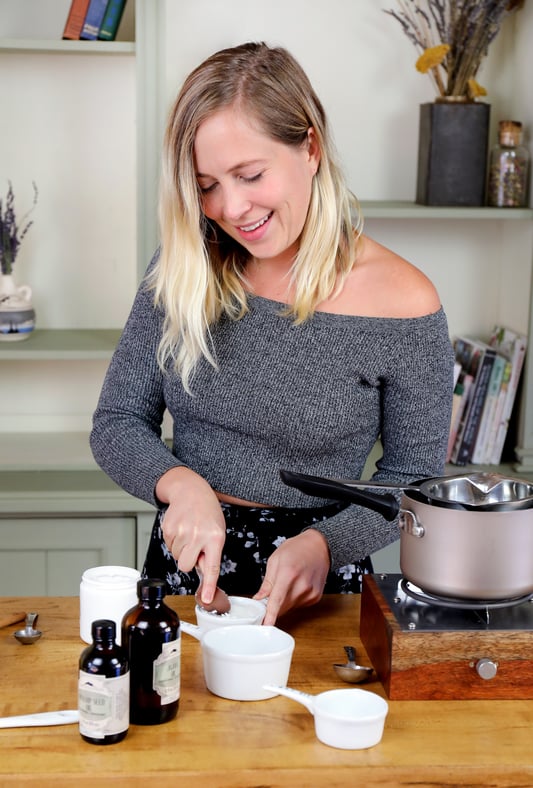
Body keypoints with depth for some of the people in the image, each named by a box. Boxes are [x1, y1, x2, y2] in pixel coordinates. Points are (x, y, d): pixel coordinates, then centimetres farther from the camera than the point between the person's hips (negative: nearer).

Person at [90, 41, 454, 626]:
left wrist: (324, 545, -18)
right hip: (184, 565, 3)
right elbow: (116, 424, 2)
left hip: (314, 592, -2)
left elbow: (413, 476, -2)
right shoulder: (182, 271, -2)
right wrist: (180, 484, -17)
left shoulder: (401, 303, -12)